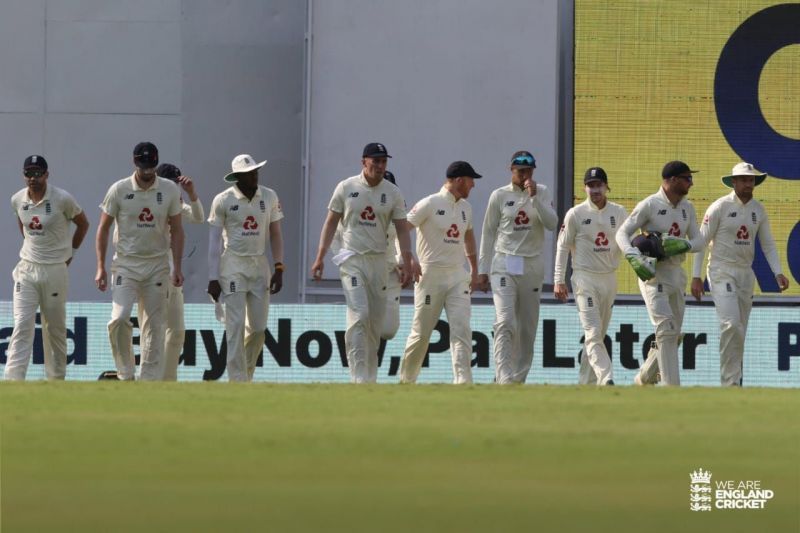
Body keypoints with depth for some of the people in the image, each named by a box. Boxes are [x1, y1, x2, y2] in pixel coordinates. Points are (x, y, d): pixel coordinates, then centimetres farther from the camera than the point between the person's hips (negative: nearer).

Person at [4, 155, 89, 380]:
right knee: (22, 325, -11)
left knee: (55, 328, 7)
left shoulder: (62, 199, -11)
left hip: (55, 270, -2)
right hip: (26, 270, 2)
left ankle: (56, 379, 20)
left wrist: (71, 252, 8)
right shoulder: (17, 200, 1)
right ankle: (13, 381, -19)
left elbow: (83, 224, 5)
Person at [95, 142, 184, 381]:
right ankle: (126, 374, -4)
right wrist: (101, 268, -4)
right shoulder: (119, 190, -5)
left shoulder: (169, 190, 0)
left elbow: (176, 229, 6)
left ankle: (150, 380, 8)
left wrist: (177, 267, -1)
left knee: (154, 325, 2)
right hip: (126, 264, -2)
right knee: (119, 318, -18)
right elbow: (103, 229, 0)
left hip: (157, 265, 2)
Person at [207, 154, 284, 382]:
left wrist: (278, 268, 2)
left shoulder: (269, 197, 6)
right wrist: (213, 278, -7)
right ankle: (238, 381, -8)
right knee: (236, 326, -9)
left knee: (259, 328, 3)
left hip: (260, 265, 4)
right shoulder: (223, 200, -5)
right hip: (233, 266, -4)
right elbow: (214, 239, -3)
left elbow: (275, 234, 11)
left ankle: (246, 374, 22)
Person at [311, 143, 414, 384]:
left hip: (379, 261, 3)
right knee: (359, 316, -16)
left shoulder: (393, 193, 5)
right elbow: (331, 223, 5)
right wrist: (320, 257, -2)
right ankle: (359, 378, -19)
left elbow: (402, 228, 4)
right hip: (352, 260, -3)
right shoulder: (346, 188, 0)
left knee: (376, 319, 5)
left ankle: (370, 378, 15)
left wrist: (407, 262, -7)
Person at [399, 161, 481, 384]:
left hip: (457, 277, 5)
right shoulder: (430, 204, -8)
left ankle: (463, 381, -16)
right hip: (430, 275, -5)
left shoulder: (465, 207, 14)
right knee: (421, 332, 2)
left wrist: (474, 269, 26)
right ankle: (406, 379, 18)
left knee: (462, 329, -9)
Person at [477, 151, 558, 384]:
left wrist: (534, 197, -17)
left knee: (528, 327, 5)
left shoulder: (542, 193, 7)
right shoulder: (499, 196, 3)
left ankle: (519, 378, 14)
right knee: (505, 323, -16)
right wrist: (482, 269, 3)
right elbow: (488, 233, 6)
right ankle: (505, 380, -23)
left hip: (532, 266, 3)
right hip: (504, 265, -3)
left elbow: (552, 223, -7)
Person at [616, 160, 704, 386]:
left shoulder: (687, 208, 11)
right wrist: (634, 257, -27)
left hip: (676, 273, 7)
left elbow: (698, 241, 9)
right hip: (653, 274, -7)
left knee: (674, 335, 11)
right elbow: (622, 233, -9)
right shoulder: (650, 205, -9)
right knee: (666, 329, -16)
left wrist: (684, 245, -16)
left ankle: (645, 379, 28)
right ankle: (671, 389, -19)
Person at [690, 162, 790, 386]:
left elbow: (768, 244, 10)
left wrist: (778, 273, -5)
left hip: (746, 273, 6)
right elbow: (701, 241, -7)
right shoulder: (720, 207, -8)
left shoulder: (758, 209, 8)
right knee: (731, 325, -20)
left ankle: (733, 380, 14)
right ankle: (730, 381, -17)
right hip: (722, 272, -6)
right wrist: (696, 276, -12)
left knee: (740, 330, 7)